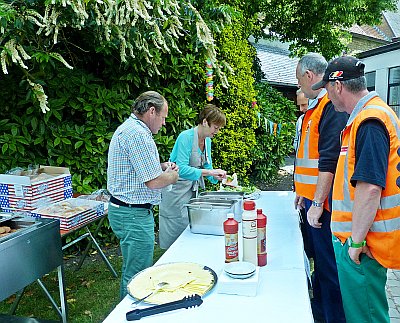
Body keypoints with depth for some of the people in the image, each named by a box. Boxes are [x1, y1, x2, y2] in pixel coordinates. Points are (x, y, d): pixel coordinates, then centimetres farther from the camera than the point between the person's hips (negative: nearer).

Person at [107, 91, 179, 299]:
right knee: (138, 276, 1)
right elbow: (153, 181, -22)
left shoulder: (127, 128, 15)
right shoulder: (138, 134, -20)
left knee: (131, 270, 22)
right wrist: (172, 175, -2)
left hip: (122, 209, 11)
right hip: (133, 214, -11)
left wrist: (161, 167, 12)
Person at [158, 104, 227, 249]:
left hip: (192, 190, 8)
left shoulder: (207, 140, 7)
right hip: (177, 190, -8)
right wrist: (209, 172, -31)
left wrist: (218, 177, -5)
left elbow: (207, 166, 15)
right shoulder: (186, 137, -20)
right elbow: (181, 169, -29)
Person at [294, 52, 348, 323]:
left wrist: (317, 203, -22)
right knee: (319, 262, 21)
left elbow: (329, 161, -24)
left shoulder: (332, 106, -16)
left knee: (329, 269, 2)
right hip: (314, 200, 10)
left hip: (324, 204, -10)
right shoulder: (316, 107, 15)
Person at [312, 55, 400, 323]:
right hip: (356, 236, 10)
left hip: (362, 243, -10)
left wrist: (357, 241, -21)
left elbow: (370, 187, -27)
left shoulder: (369, 121, -20)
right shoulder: (370, 114, 13)